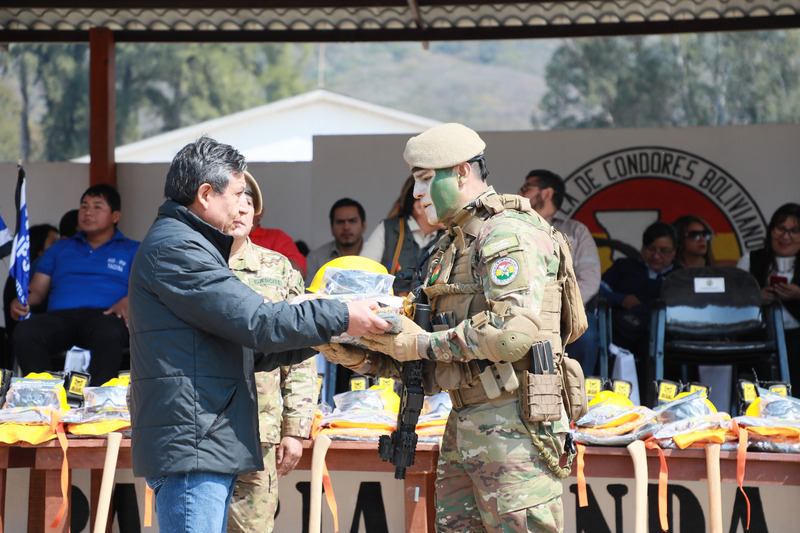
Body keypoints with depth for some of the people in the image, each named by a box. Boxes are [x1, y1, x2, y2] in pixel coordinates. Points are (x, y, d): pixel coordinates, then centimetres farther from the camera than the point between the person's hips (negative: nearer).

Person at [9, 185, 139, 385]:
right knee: (24, 332, -33)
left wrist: (126, 302, -16)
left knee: (110, 334, -42)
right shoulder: (59, 249, 32)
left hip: (103, 315, -3)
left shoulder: (132, 250, 21)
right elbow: (37, 289, 24)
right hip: (60, 315, 3)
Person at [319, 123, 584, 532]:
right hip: (464, 422, 10)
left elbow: (514, 332, -24)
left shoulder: (508, 234, -9)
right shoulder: (452, 247, 21)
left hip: (511, 424, -9)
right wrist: (358, 356, 5)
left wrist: (424, 345, -14)